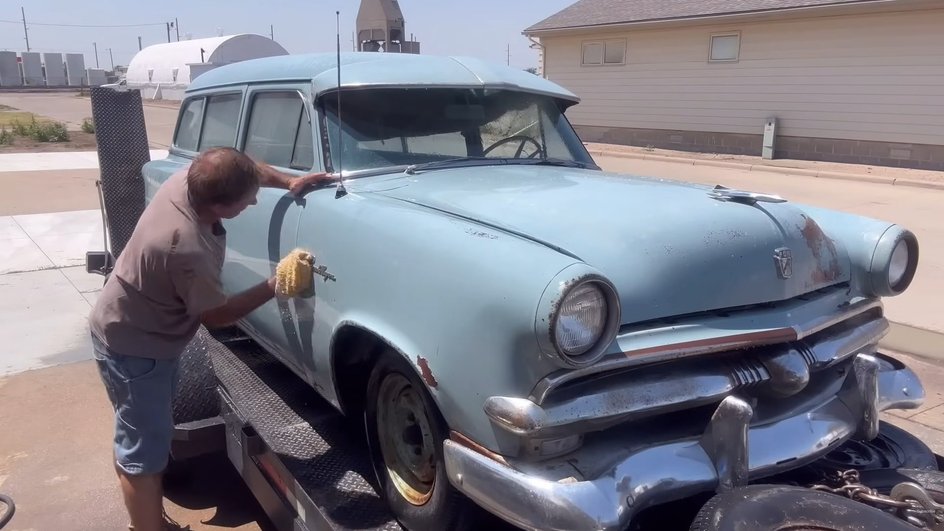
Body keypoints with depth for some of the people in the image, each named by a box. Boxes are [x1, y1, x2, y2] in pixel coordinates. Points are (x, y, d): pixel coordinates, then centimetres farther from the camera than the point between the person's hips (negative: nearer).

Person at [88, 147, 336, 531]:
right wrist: (275, 285, -18)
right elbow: (217, 315, -22)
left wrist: (289, 182, -8)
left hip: (132, 327, 10)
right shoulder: (188, 249, -39)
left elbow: (248, 169, 5)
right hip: (132, 346, -10)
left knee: (145, 435, 24)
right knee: (143, 451, 0)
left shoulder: (189, 179, -16)